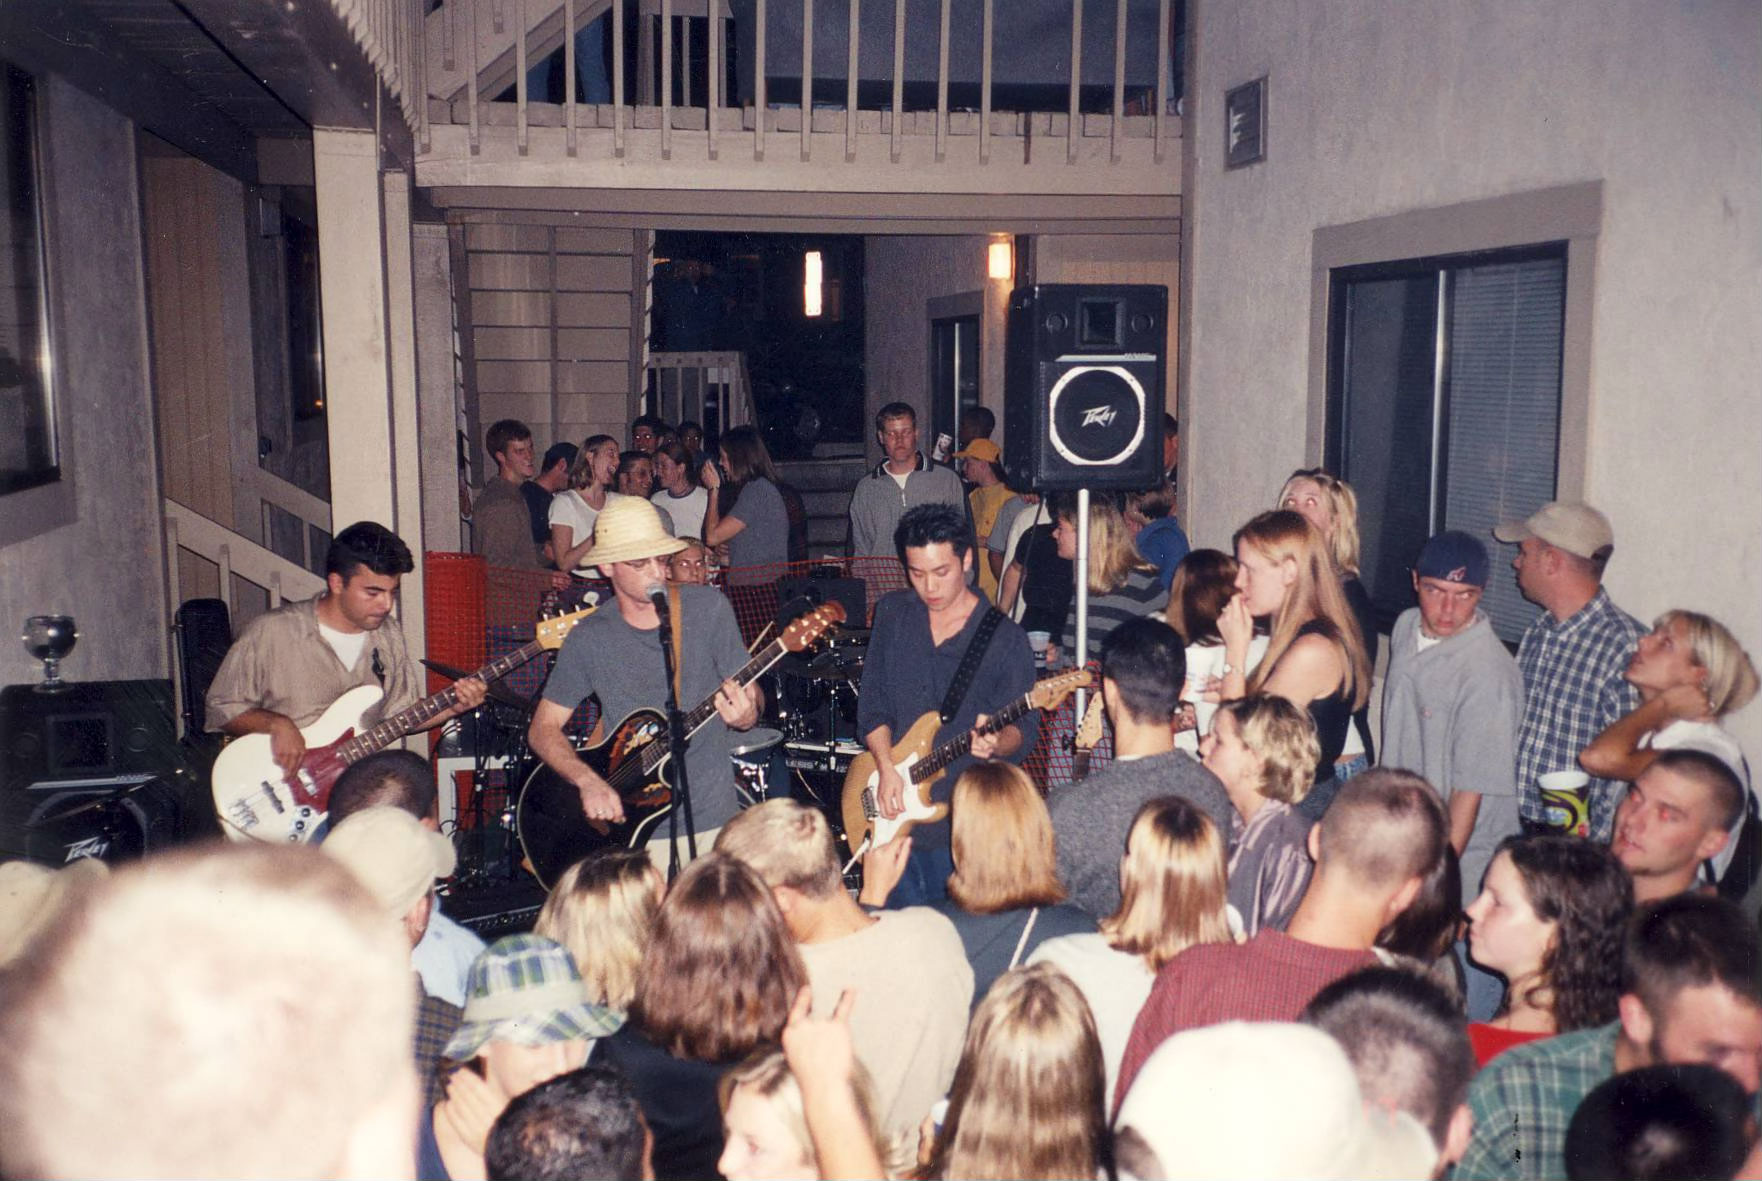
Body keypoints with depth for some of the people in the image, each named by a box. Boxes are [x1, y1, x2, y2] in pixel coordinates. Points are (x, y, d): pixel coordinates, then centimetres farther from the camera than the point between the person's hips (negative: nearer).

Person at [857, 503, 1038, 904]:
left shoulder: (1004, 638, -7)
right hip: (893, 812, 4)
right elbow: (872, 704, 6)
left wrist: (996, 743, -29)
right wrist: (886, 767, -8)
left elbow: (1024, 730, -7)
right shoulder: (891, 613, 5)